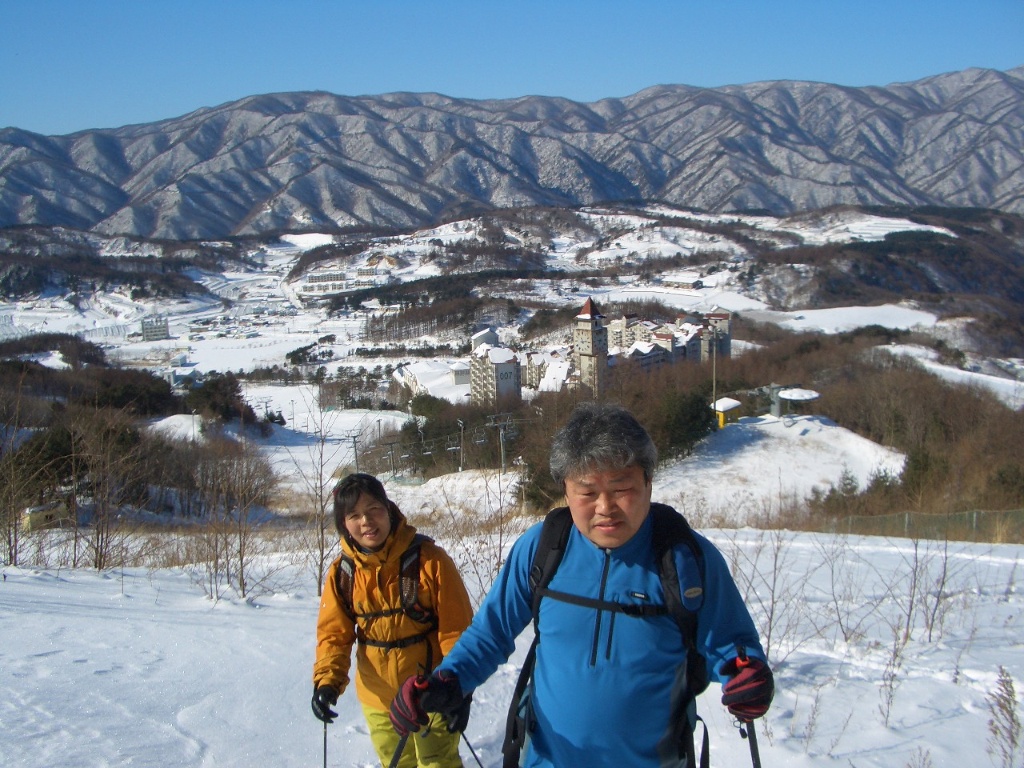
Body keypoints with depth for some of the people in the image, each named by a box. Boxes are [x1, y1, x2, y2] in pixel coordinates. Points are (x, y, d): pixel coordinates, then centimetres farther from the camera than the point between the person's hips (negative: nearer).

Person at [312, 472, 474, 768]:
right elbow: (335, 633, 0)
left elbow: (456, 628, -14)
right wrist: (328, 679, -17)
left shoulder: (429, 559, -16)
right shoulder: (342, 572, -6)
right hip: (379, 698, 4)